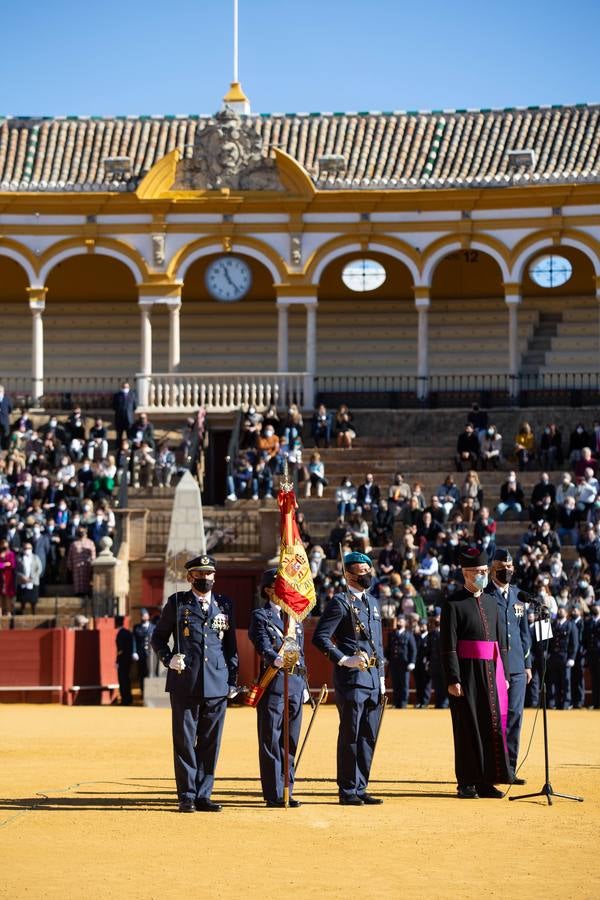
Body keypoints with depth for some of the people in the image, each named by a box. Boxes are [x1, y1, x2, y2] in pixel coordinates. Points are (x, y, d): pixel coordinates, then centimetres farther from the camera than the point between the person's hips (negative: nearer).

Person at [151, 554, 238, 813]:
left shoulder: (225, 605, 12)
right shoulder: (177, 603, 5)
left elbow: (231, 646, 15)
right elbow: (158, 638, 10)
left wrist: (232, 680, 10)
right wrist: (169, 660, -7)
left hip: (217, 684, 2)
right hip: (185, 683, -2)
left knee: (210, 743, 4)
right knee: (185, 741, 0)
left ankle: (203, 795, 11)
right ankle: (187, 796, 6)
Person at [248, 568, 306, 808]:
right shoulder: (260, 616, -1)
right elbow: (263, 647, -16)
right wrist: (276, 660, -36)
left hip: (295, 684, 6)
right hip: (273, 685, -6)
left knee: (290, 741, 8)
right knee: (271, 741, -3)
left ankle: (287, 790, 14)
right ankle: (274, 794, -2)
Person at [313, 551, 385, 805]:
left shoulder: (372, 601, 18)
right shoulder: (340, 603, -6)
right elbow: (320, 637, -12)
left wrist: (381, 677, 17)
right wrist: (344, 660, -19)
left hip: (373, 679, 7)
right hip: (351, 678, -7)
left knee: (368, 737, 9)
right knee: (350, 736, -3)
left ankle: (360, 789, 15)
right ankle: (348, 791, 2)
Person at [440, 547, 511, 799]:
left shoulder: (491, 602, 15)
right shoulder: (453, 604, -4)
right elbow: (448, 646, -9)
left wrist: (504, 674, 13)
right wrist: (453, 680, -15)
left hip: (491, 673, 6)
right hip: (467, 675, -6)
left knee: (493, 726, 4)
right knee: (467, 728, -1)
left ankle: (487, 782, 11)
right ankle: (467, 784, 6)